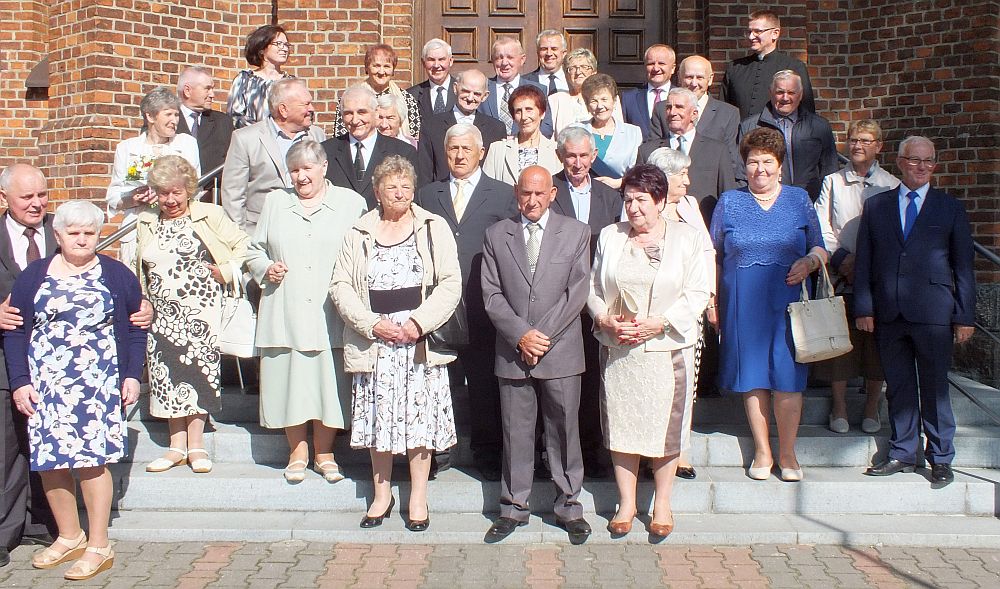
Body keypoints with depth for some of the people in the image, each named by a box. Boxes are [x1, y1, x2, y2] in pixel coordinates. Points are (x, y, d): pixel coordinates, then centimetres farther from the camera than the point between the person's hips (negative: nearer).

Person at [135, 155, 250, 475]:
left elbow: (244, 244, 0)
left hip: (200, 309, -4)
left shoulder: (209, 215, -1)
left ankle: (196, 443, 6)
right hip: (162, 313, 4)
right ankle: (177, 445, 11)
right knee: (167, 372, 3)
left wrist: (225, 271, -11)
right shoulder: (144, 222, 11)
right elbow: (135, 267, 21)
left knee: (198, 369, -3)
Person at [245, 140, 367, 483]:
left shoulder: (351, 203, 7)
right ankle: (298, 453, 19)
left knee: (330, 382, 1)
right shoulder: (275, 202, 16)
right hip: (285, 314, 2)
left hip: (331, 316, -2)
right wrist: (266, 268, -1)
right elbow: (255, 250, 19)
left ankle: (324, 454, 17)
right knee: (290, 381, 4)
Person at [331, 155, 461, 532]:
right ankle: (381, 494, 22)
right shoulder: (359, 233, 7)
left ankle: (418, 498, 15)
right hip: (374, 341, 1)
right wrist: (373, 324, -9)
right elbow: (341, 285, 4)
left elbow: (451, 283, -2)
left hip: (421, 340, -1)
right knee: (379, 420, 7)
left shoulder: (433, 228, 3)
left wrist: (419, 322, -13)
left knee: (421, 418, 2)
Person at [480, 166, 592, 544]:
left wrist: (543, 336, -9)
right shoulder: (496, 235, 8)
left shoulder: (576, 233, 4)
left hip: (561, 350, -1)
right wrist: (521, 335, -10)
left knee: (564, 430, 6)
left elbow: (577, 292, -2)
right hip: (512, 352, 1)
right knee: (515, 433, 7)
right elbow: (492, 294, 2)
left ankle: (569, 506, 19)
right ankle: (514, 508, 19)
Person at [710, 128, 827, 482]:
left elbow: (819, 249, 11)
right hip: (743, 304, 0)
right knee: (752, 376, 4)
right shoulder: (729, 203, 9)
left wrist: (810, 261, -11)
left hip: (788, 301, 0)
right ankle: (762, 451, 16)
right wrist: (713, 301, 2)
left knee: (787, 376, -2)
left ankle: (787, 453, 10)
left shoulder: (799, 199, 10)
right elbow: (714, 256, 9)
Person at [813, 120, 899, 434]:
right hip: (840, 276, 0)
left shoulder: (892, 185, 8)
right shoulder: (832, 182, 11)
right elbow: (821, 226, 5)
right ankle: (839, 407, 9)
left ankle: (872, 408, 13)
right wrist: (841, 258, -10)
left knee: (876, 342, 1)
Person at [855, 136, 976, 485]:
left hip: (933, 313, -2)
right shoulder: (875, 206, 10)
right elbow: (863, 262, 8)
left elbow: (963, 265, 5)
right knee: (898, 387, 8)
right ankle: (902, 454, 20)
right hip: (888, 314, 2)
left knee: (934, 388, 4)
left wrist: (965, 316, -1)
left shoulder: (950, 208, 7)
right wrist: (864, 308, -1)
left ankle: (940, 459, 16)